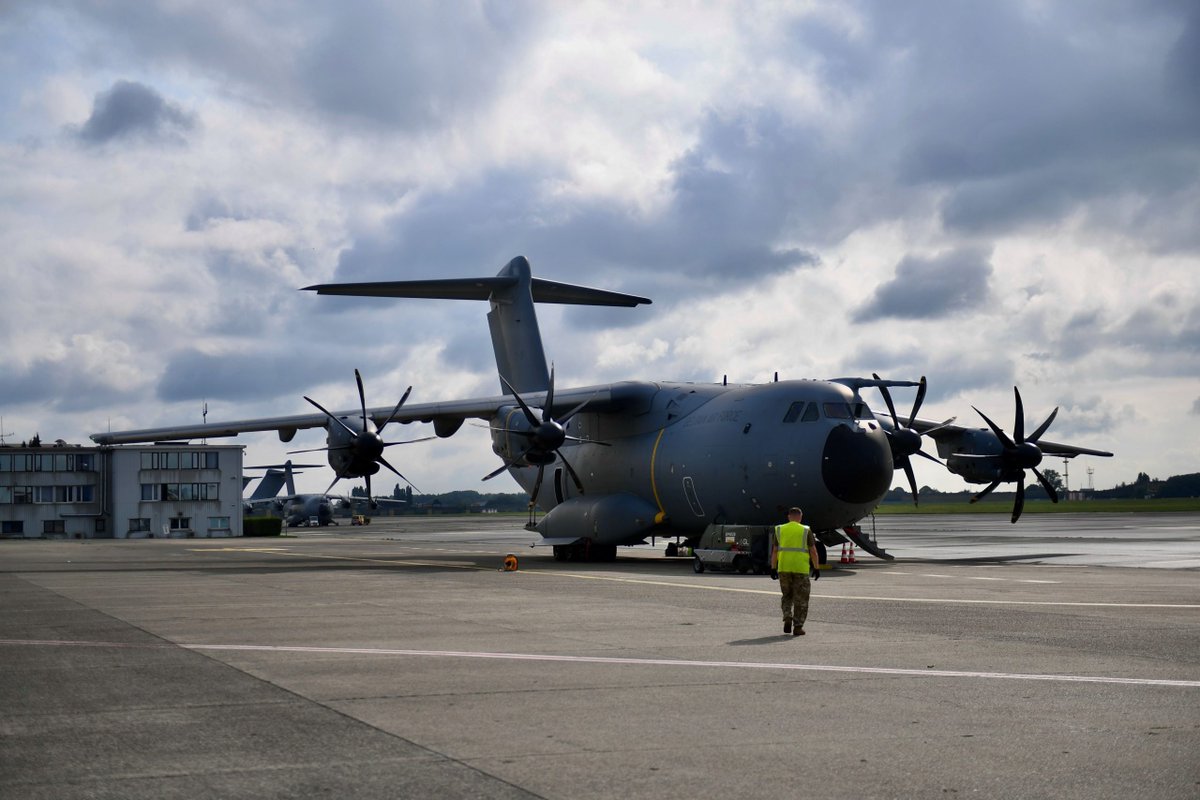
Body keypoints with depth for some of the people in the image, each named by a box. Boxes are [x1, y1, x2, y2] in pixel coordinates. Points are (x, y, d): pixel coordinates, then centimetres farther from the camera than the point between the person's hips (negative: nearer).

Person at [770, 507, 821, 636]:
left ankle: (787, 618, -2)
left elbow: (774, 551, 4)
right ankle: (798, 627, 4)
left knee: (787, 596, 18)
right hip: (801, 569, -2)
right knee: (800, 599, 6)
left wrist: (773, 568, 7)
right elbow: (813, 551, -2)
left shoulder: (779, 530, 6)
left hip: (784, 568, 2)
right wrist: (816, 568, 4)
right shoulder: (806, 531, 0)